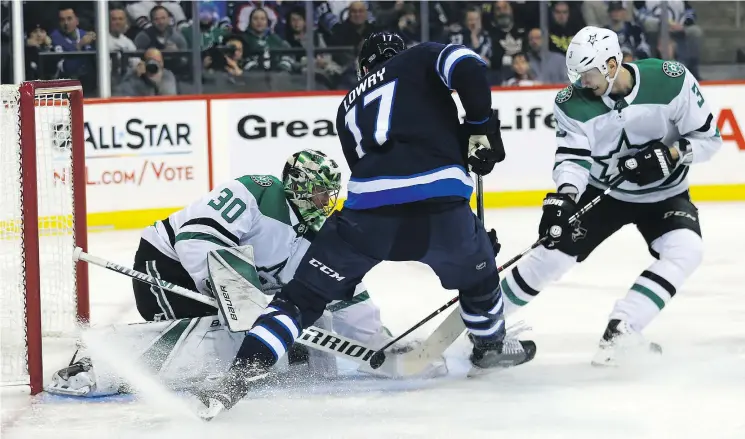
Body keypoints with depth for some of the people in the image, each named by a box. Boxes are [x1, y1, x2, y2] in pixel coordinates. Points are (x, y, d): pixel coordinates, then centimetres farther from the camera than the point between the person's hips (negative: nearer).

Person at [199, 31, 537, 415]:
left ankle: (239, 374, -7)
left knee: (303, 295, 6)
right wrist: (481, 127, 7)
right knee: (478, 267, 31)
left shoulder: (348, 108, 29)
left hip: (369, 206, 1)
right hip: (440, 202, -1)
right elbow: (468, 68, -4)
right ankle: (491, 347, 48)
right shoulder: (421, 59, 18)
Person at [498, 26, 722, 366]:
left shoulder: (671, 80, -23)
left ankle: (620, 330, -31)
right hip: (602, 192, 1)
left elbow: (708, 138, -15)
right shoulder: (573, 104, -17)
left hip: (664, 194, -1)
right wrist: (563, 198, -43)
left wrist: (670, 154, -31)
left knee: (685, 250, -29)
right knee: (555, 250, -9)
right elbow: (572, 158, -24)